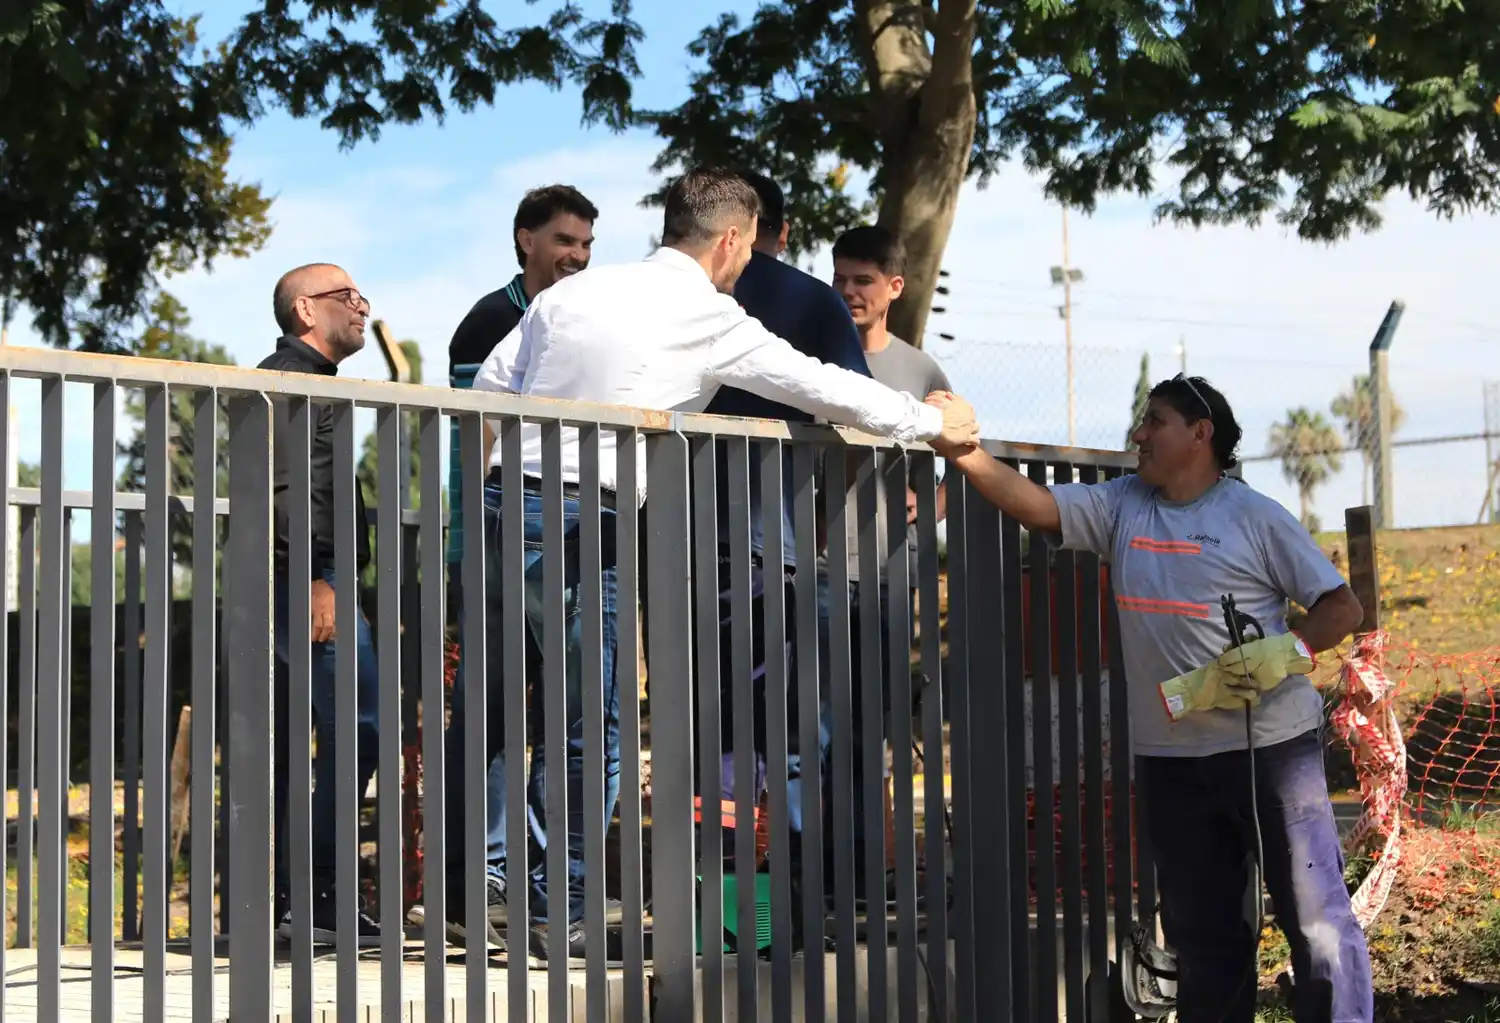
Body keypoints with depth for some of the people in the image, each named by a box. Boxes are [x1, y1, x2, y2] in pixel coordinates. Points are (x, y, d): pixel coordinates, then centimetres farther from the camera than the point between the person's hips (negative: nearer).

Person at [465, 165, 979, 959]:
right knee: (590, 729, 4)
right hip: (583, 526, -6)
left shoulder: (571, 292, 16)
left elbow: (490, 386, 15)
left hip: (502, 502, 6)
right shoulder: (712, 319, 0)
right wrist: (935, 424, 20)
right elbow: (824, 389, 7)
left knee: (487, 711, 13)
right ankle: (561, 914, 7)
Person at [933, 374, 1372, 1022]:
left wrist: (1287, 652, -18)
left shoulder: (1256, 517, -2)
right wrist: (961, 449, -13)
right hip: (1170, 758, 5)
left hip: (1271, 745, -4)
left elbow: (1342, 608, -1)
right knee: (1199, 932, 12)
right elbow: (1034, 504, -1)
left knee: (1316, 916, -4)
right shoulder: (1121, 506, 10)